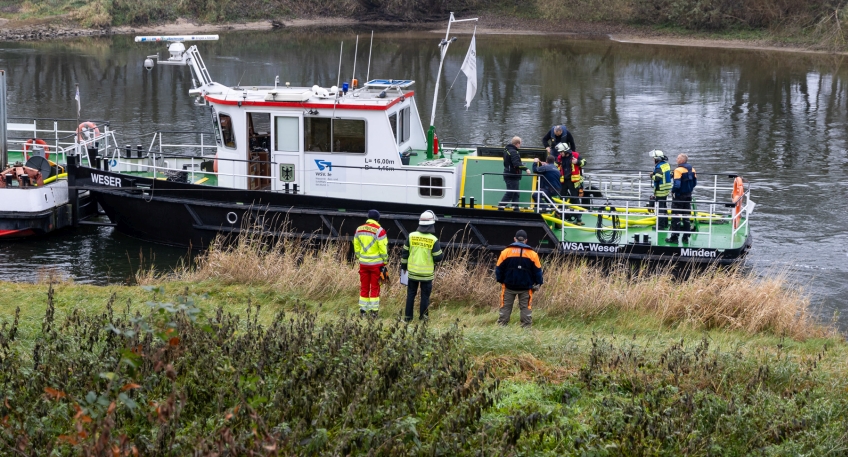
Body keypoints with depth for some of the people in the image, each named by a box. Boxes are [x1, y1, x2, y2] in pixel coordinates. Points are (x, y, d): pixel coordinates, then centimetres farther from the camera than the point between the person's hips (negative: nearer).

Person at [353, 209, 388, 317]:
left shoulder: (359, 229, 4)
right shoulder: (379, 230, -13)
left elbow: (356, 247, 9)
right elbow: (383, 248, -13)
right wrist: (385, 262, -4)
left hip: (363, 263, 4)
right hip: (376, 263, -4)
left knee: (364, 287, 12)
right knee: (375, 287, 4)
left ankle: (362, 310, 13)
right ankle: (373, 310, 4)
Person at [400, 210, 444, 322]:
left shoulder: (411, 236, -6)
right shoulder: (434, 240, -15)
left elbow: (404, 253, 2)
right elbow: (438, 258, -12)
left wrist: (403, 266, 13)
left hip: (412, 271, 2)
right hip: (427, 273, -2)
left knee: (411, 294, 12)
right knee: (425, 295, 12)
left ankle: (408, 316, 14)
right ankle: (422, 316, 17)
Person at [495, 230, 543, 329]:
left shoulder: (506, 252, -3)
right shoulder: (532, 254, -3)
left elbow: (499, 269, 2)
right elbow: (537, 271, 1)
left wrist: (500, 280, 15)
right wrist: (538, 283, 12)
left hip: (509, 286, 0)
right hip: (526, 287, 0)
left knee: (505, 306, 8)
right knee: (525, 307, 5)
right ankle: (526, 327, 2)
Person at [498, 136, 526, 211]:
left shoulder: (507, 150, 12)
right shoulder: (513, 152, -20)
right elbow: (516, 164, -31)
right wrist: (525, 168, -30)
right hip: (512, 176, -10)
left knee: (515, 193, 13)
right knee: (510, 193, -6)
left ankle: (516, 208, 15)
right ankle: (500, 207, -4)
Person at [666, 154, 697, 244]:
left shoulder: (678, 170, -18)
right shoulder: (692, 169, 4)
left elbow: (677, 184, -23)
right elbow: (695, 183, 9)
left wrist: (673, 190, -5)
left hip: (679, 196, -7)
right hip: (688, 196, 7)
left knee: (676, 217, 0)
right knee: (686, 217, 12)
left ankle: (674, 237, 2)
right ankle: (686, 237, 15)